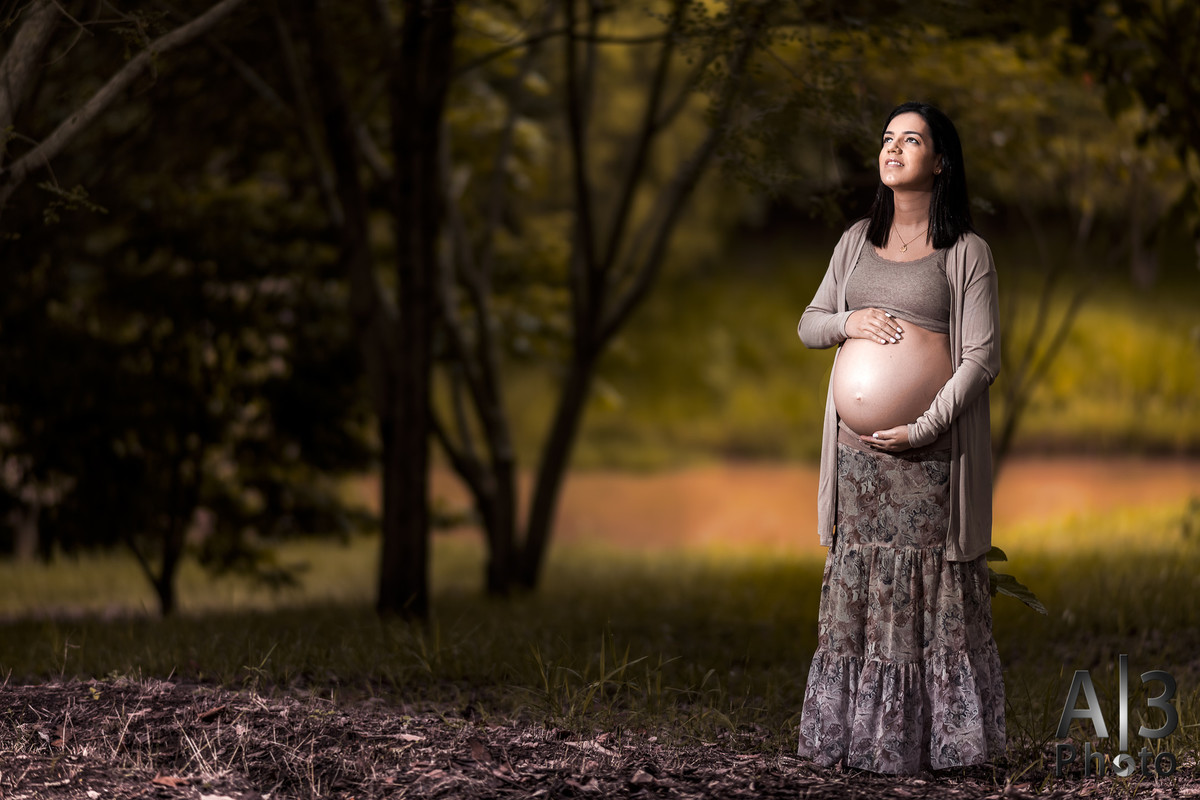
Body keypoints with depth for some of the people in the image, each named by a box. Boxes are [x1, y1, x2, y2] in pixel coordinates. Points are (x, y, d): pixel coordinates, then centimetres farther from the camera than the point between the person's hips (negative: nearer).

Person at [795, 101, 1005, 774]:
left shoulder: (966, 252, -2)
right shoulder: (858, 240, 14)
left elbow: (982, 358, -8)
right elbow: (808, 325, 20)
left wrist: (923, 428, -17)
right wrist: (847, 321, -3)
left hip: (927, 450, -5)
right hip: (856, 453, 5)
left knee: (933, 590, -2)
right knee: (858, 586, 7)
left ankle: (932, 738, 4)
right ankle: (853, 733, 14)